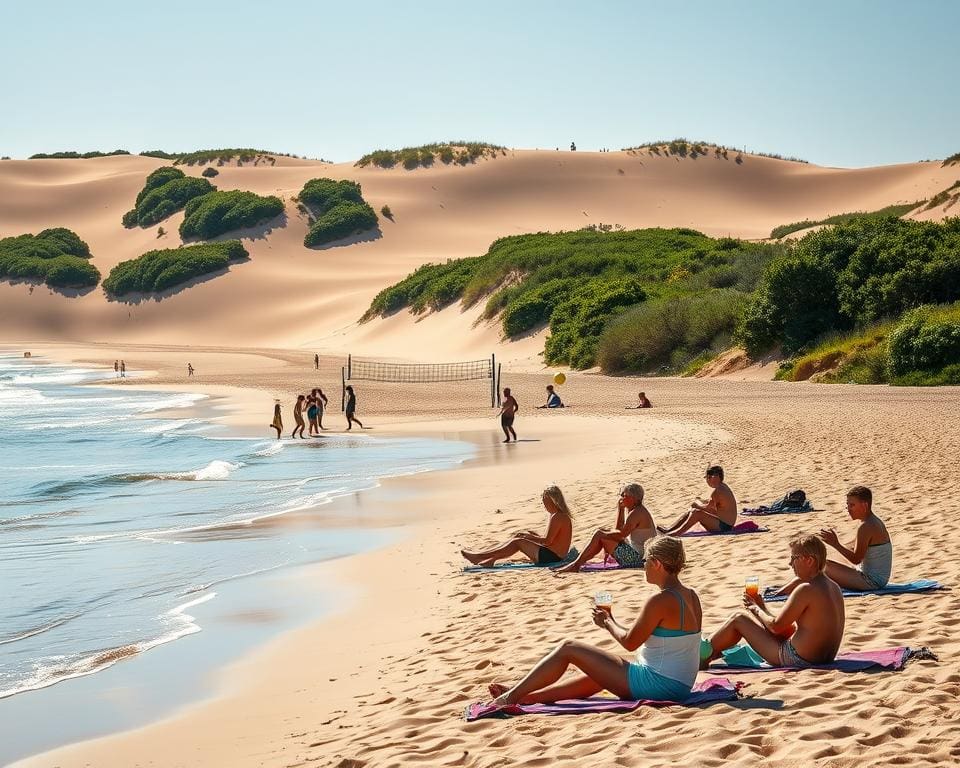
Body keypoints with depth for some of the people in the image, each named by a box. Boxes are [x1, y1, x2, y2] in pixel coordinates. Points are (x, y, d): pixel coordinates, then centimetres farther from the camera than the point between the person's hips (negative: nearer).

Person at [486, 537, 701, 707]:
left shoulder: (660, 602, -20)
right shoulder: (691, 597, 8)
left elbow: (630, 642, -12)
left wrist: (607, 623, 6)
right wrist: (613, 623, 20)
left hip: (654, 683, -9)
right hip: (679, 685, 9)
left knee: (567, 648, 2)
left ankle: (512, 696, 10)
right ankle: (526, 697, 33)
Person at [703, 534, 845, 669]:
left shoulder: (806, 590, -21)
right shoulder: (833, 587, 7)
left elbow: (776, 626, -14)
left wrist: (757, 609, 5)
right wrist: (762, 608, 15)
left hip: (798, 660, -9)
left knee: (739, 618, 6)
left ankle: (704, 656, 26)